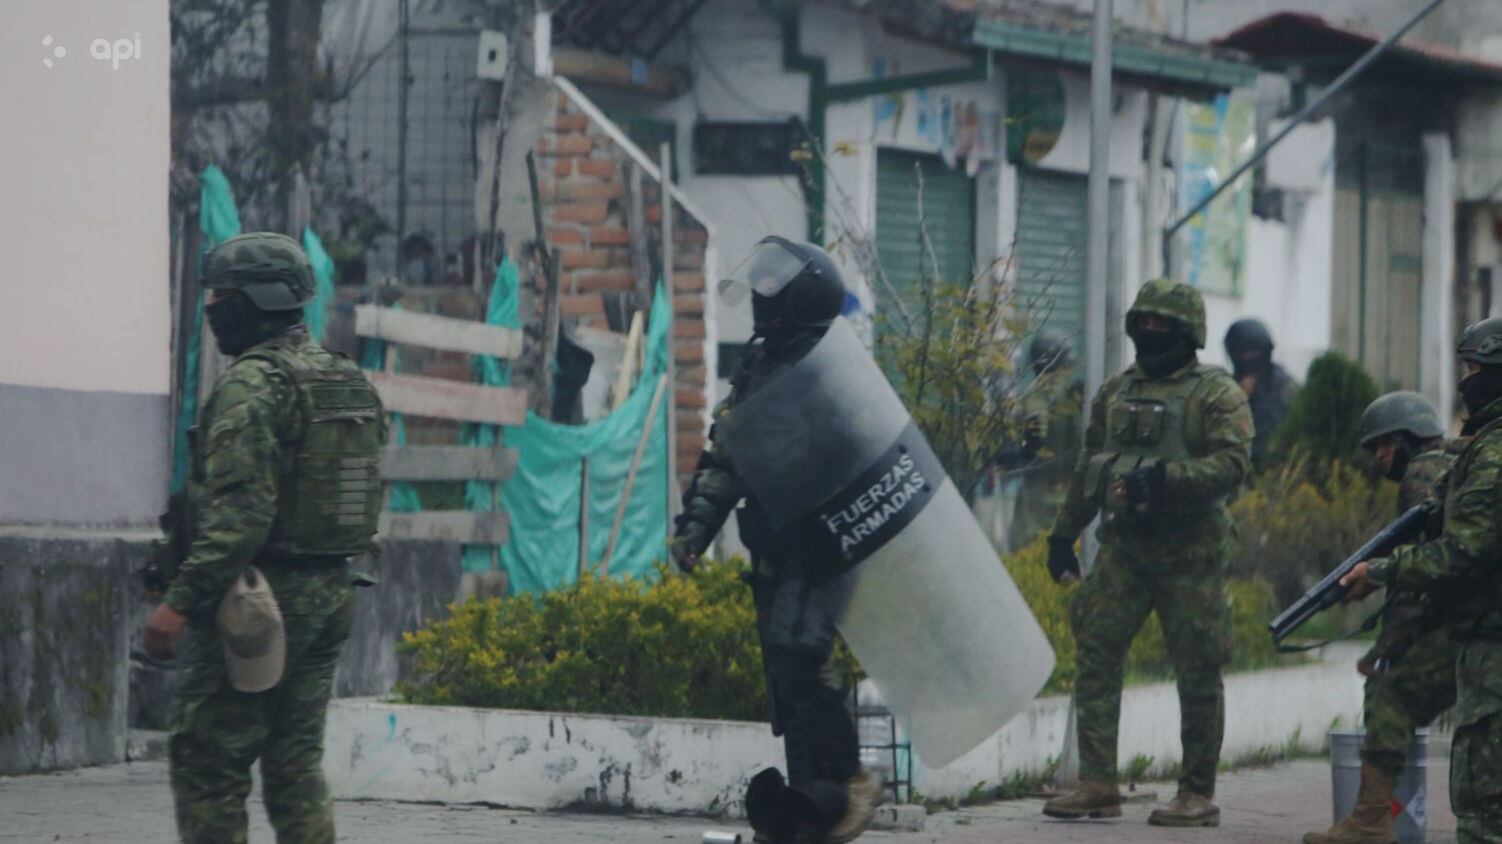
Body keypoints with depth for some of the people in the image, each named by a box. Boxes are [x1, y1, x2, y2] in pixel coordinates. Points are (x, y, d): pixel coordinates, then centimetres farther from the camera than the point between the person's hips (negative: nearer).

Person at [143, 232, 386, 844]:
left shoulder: (252, 385, -15)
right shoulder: (351, 382, 13)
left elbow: (239, 512, -23)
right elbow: (362, 494, 17)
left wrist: (180, 602, -23)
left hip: (253, 602, -9)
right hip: (329, 597, 9)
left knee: (208, 763, -3)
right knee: (296, 761, 13)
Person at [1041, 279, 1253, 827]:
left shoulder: (1215, 394, -4)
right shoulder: (1115, 392, 14)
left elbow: (1233, 464, -17)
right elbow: (1087, 470, 21)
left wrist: (1163, 477, -27)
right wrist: (1063, 534, 20)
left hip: (1189, 555, -5)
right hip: (1123, 550, 5)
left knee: (1197, 676, 0)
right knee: (1095, 658, -3)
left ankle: (1198, 796, 8)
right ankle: (1097, 786, -1)